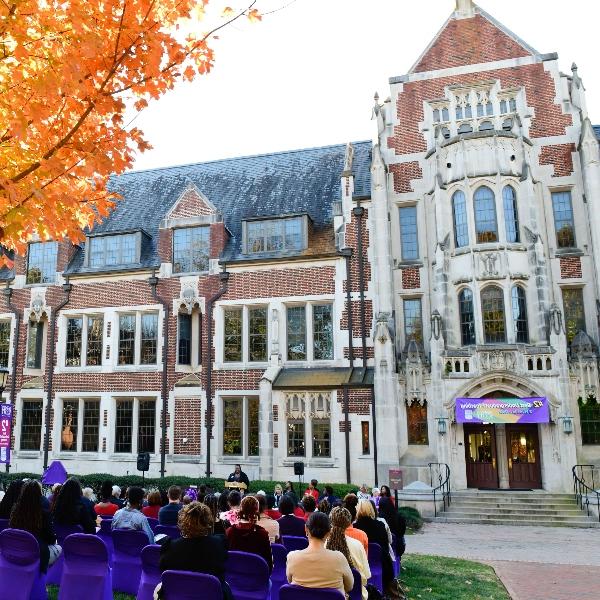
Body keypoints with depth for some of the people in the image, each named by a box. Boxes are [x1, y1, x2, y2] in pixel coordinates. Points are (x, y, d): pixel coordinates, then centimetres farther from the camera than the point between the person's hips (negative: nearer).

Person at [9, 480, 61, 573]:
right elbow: (51, 539, -9)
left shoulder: (15, 511, -11)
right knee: (59, 548, 25)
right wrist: (54, 538, 14)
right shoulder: (44, 514, -21)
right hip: (39, 555, -4)